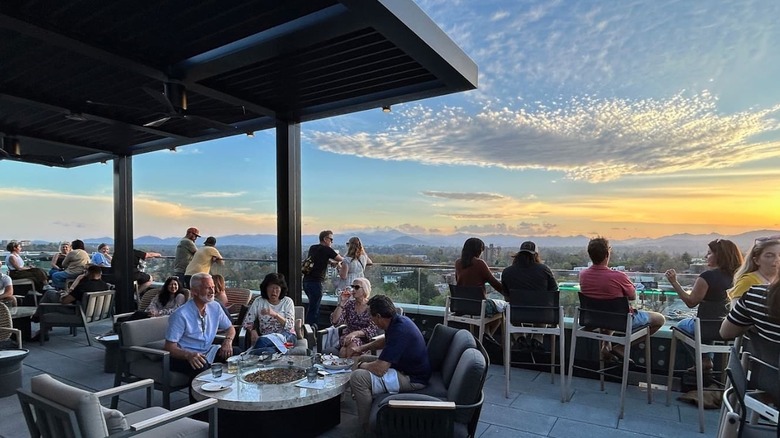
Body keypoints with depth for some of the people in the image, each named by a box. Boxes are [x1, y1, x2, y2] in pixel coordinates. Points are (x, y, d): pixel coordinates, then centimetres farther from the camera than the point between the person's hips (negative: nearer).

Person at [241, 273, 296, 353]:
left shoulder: (287, 301, 3)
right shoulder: (259, 302, 8)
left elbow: (290, 326, -8)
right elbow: (247, 322, 6)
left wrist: (275, 314, -23)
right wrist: (253, 331, -17)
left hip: (286, 335, -1)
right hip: (266, 337, 1)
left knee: (262, 341, -35)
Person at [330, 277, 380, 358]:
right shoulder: (349, 304, 6)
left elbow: (373, 329, -13)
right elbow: (335, 321, -4)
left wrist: (355, 333, -27)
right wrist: (341, 303, -12)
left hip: (365, 340, -2)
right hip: (348, 337, 2)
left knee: (353, 343, -33)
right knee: (343, 351, -31)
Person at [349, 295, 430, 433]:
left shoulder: (399, 331, -30)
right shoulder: (398, 320, 0)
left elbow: (379, 369, -30)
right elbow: (385, 340, 25)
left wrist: (362, 366, -9)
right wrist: (362, 348, 23)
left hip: (412, 378, -10)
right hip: (405, 366, 10)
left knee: (358, 377, -20)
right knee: (363, 359, 17)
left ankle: (368, 428, -5)